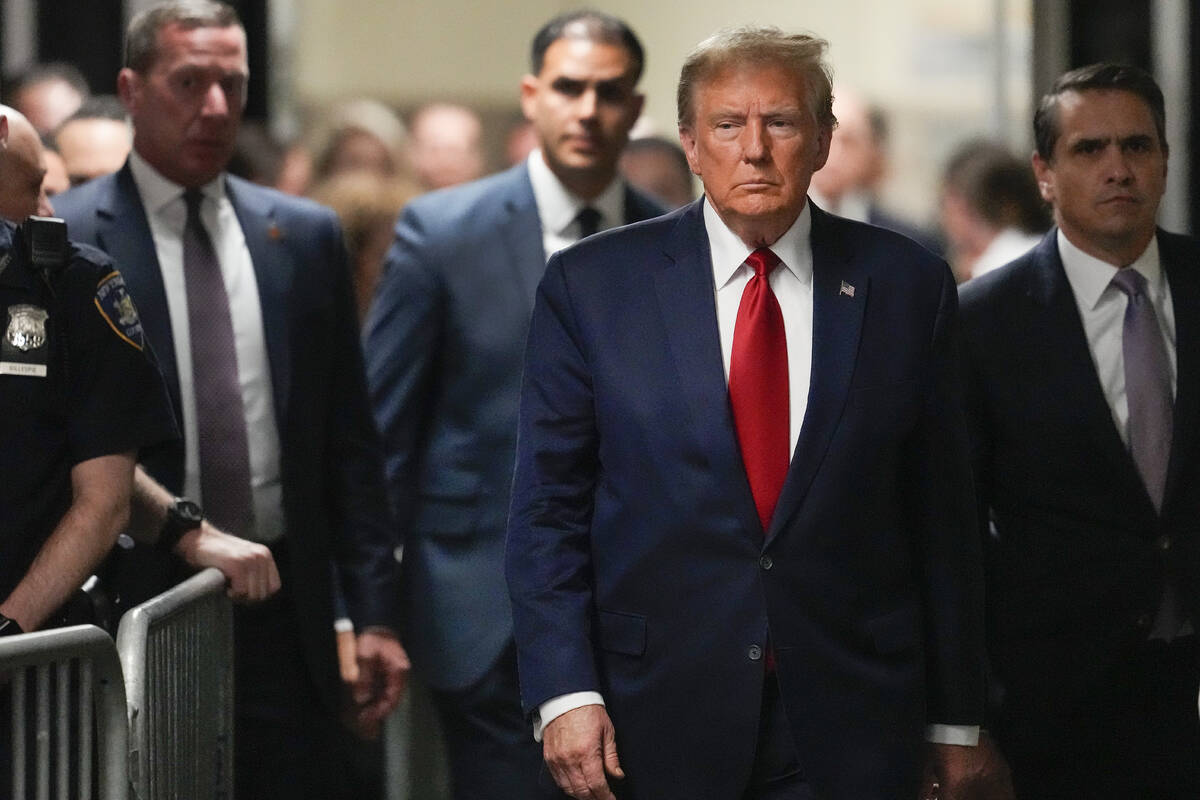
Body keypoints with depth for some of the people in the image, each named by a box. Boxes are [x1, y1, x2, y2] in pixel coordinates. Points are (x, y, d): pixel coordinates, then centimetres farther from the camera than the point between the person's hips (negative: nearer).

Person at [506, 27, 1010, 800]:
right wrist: (565, 692, -9)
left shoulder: (906, 286, 3)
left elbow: (943, 513, 5)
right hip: (658, 729, 0)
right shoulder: (591, 285, 1)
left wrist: (958, 726, 6)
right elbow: (549, 508, 1)